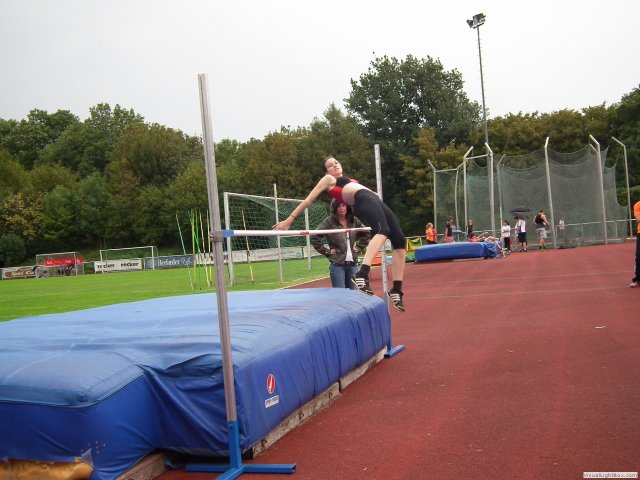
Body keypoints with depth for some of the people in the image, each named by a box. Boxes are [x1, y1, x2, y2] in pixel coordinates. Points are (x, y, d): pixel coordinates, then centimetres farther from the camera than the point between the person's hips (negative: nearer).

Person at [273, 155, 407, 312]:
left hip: (376, 201, 8)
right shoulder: (328, 179, 19)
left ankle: (396, 291, -5)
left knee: (400, 241, -5)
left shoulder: (350, 180, 39)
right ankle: (362, 275, -56)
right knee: (382, 231, -37)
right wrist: (289, 220, 8)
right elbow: (309, 199, 13)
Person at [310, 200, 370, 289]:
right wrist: (326, 252, -9)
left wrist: (359, 247, 11)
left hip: (352, 264, 5)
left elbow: (366, 234, 22)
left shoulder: (354, 221, 7)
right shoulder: (329, 222, -7)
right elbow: (314, 237, -11)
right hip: (337, 264, -4)